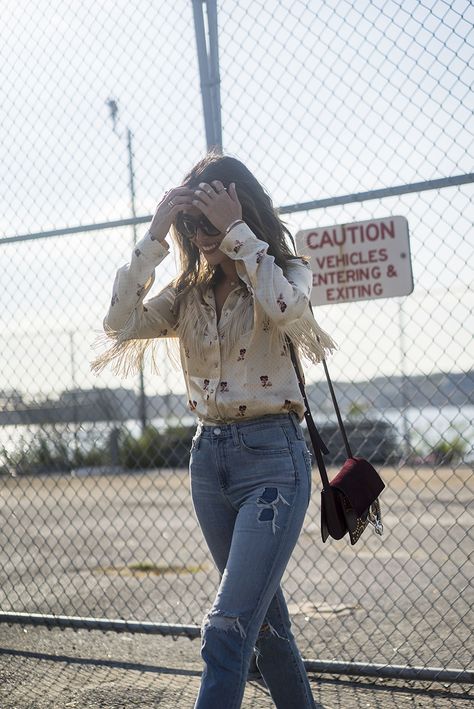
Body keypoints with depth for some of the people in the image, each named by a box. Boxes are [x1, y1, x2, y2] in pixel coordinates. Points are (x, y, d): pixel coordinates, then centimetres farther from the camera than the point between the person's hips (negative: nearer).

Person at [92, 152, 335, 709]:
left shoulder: (288, 273, -1)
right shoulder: (189, 295, 11)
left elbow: (288, 309, -26)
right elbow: (121, 322, -5)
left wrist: (237, 232, -20)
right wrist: (154, 236, -9)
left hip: (273, 458, -6)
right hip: (208, 457, 6)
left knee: (227, 630, -16)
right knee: (265, 619, 16)